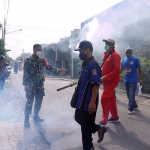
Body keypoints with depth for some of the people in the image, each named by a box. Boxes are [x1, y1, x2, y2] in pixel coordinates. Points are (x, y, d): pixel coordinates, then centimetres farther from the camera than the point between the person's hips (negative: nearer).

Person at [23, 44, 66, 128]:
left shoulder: (42, 60, 9)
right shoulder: (28, 60, -6)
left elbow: (50, 68, 1)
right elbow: (25, 73, -9)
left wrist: (59, 70, -13)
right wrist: (26, 84, -15)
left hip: (40, 84, 5)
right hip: (31, 84, -5)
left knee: (39, 100, 10)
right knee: (30, 101, -4)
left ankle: (36, 116, 26)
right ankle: (27, 119, 5)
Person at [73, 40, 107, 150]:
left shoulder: (93, 65, -20)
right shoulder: (86, 64, 10)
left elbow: (96, 85, -26)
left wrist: (92, 102, -28)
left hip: (88, 102, -10)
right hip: (82, 100, 10)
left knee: (85, 124, 4)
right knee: (79, 118, 20)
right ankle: (99, 129, 33)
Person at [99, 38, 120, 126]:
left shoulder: (115, 55, -14)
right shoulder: (107, 54, 13)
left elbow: (117, 70, -22)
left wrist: (105, 77, -26)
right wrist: (102, 76, 6)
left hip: (112, 80, -9)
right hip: (107, 80, 9)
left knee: (104, 99, -11)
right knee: (111, 99, 15)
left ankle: (104, 121, -5)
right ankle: (115, 117, 27)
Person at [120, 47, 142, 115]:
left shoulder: (135, 59, -7)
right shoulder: (124, 60, 6)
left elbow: (139, 69, -4)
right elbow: (121, 69, 12)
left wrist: (140, 79, -6)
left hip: (133, 80, -5)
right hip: (126, 80, 5)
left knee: (131, 95, -8)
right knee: (129, 95, 14)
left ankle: (130, 109, -3)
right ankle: (134, 105, 32)